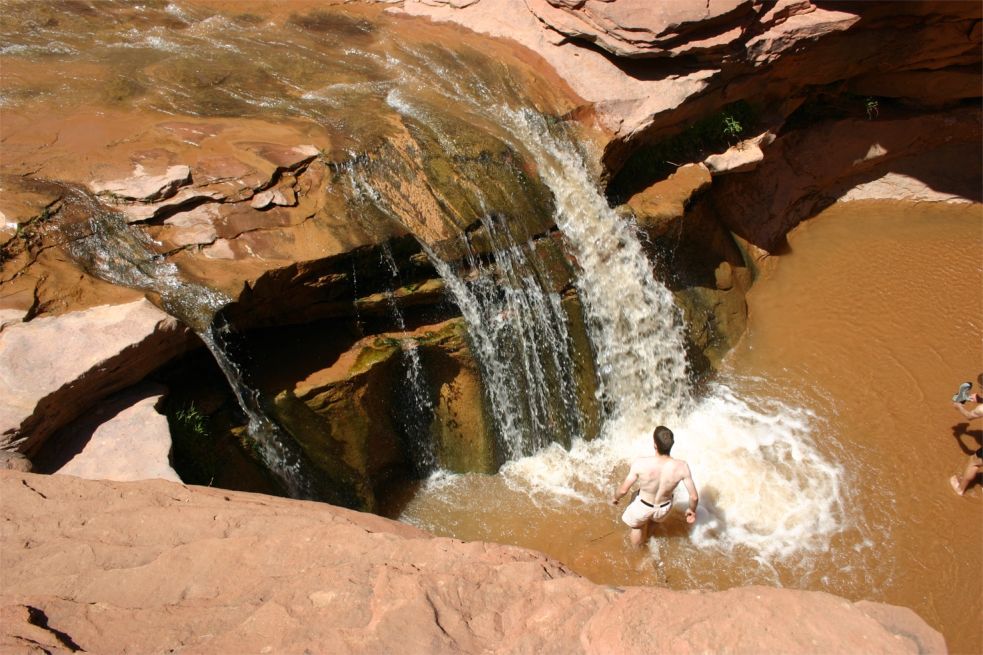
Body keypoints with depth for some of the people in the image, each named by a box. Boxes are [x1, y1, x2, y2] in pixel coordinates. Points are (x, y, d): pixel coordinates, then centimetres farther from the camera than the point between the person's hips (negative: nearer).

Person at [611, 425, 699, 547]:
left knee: (636, 526, 33)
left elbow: (623, 490, -22)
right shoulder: (681, 467, -32)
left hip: (642, 507, -2)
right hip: (664, 508, 2)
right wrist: (692, 510, 3)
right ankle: (645, 539, 65)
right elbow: (694, 497, -20)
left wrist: (615, 498, 2)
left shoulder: (640, 464, -36)